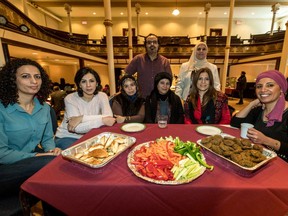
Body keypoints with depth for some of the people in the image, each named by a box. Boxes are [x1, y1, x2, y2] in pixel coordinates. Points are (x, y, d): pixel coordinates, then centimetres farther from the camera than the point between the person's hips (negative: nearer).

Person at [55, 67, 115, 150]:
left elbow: (109, 117, -25)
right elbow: (78, 128, -27)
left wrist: (82, 118, -28)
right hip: (66, 137, -3)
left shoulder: (102, 96, -8)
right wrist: (102, 120, -31)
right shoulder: (70, 99, -15)